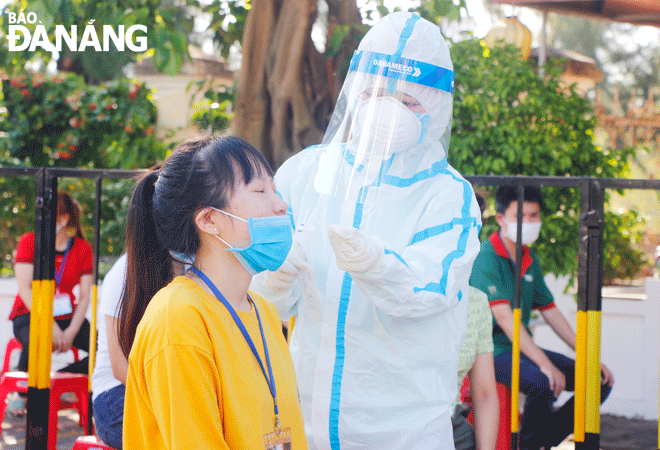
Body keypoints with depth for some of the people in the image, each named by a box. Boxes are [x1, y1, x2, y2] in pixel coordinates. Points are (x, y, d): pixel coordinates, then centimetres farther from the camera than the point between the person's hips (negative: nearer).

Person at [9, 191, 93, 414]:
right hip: (29, 314, -3)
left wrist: (71, 332, -16)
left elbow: (84, 296, -1)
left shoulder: (83, 248, 1)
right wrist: (52, 327, -22)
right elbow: (25, 289, -12)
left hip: (67, 315, 3)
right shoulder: (29, 241, -5)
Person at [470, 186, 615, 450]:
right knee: (545, 384, -35)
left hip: (523, 349, 8)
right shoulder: (486, 257, -14)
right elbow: (504, 316, -24)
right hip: (493, 350, -8)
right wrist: (545, 364, -32)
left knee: (600, 381, 0)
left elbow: (549, 311, 17)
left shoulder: (529, 259, 12)